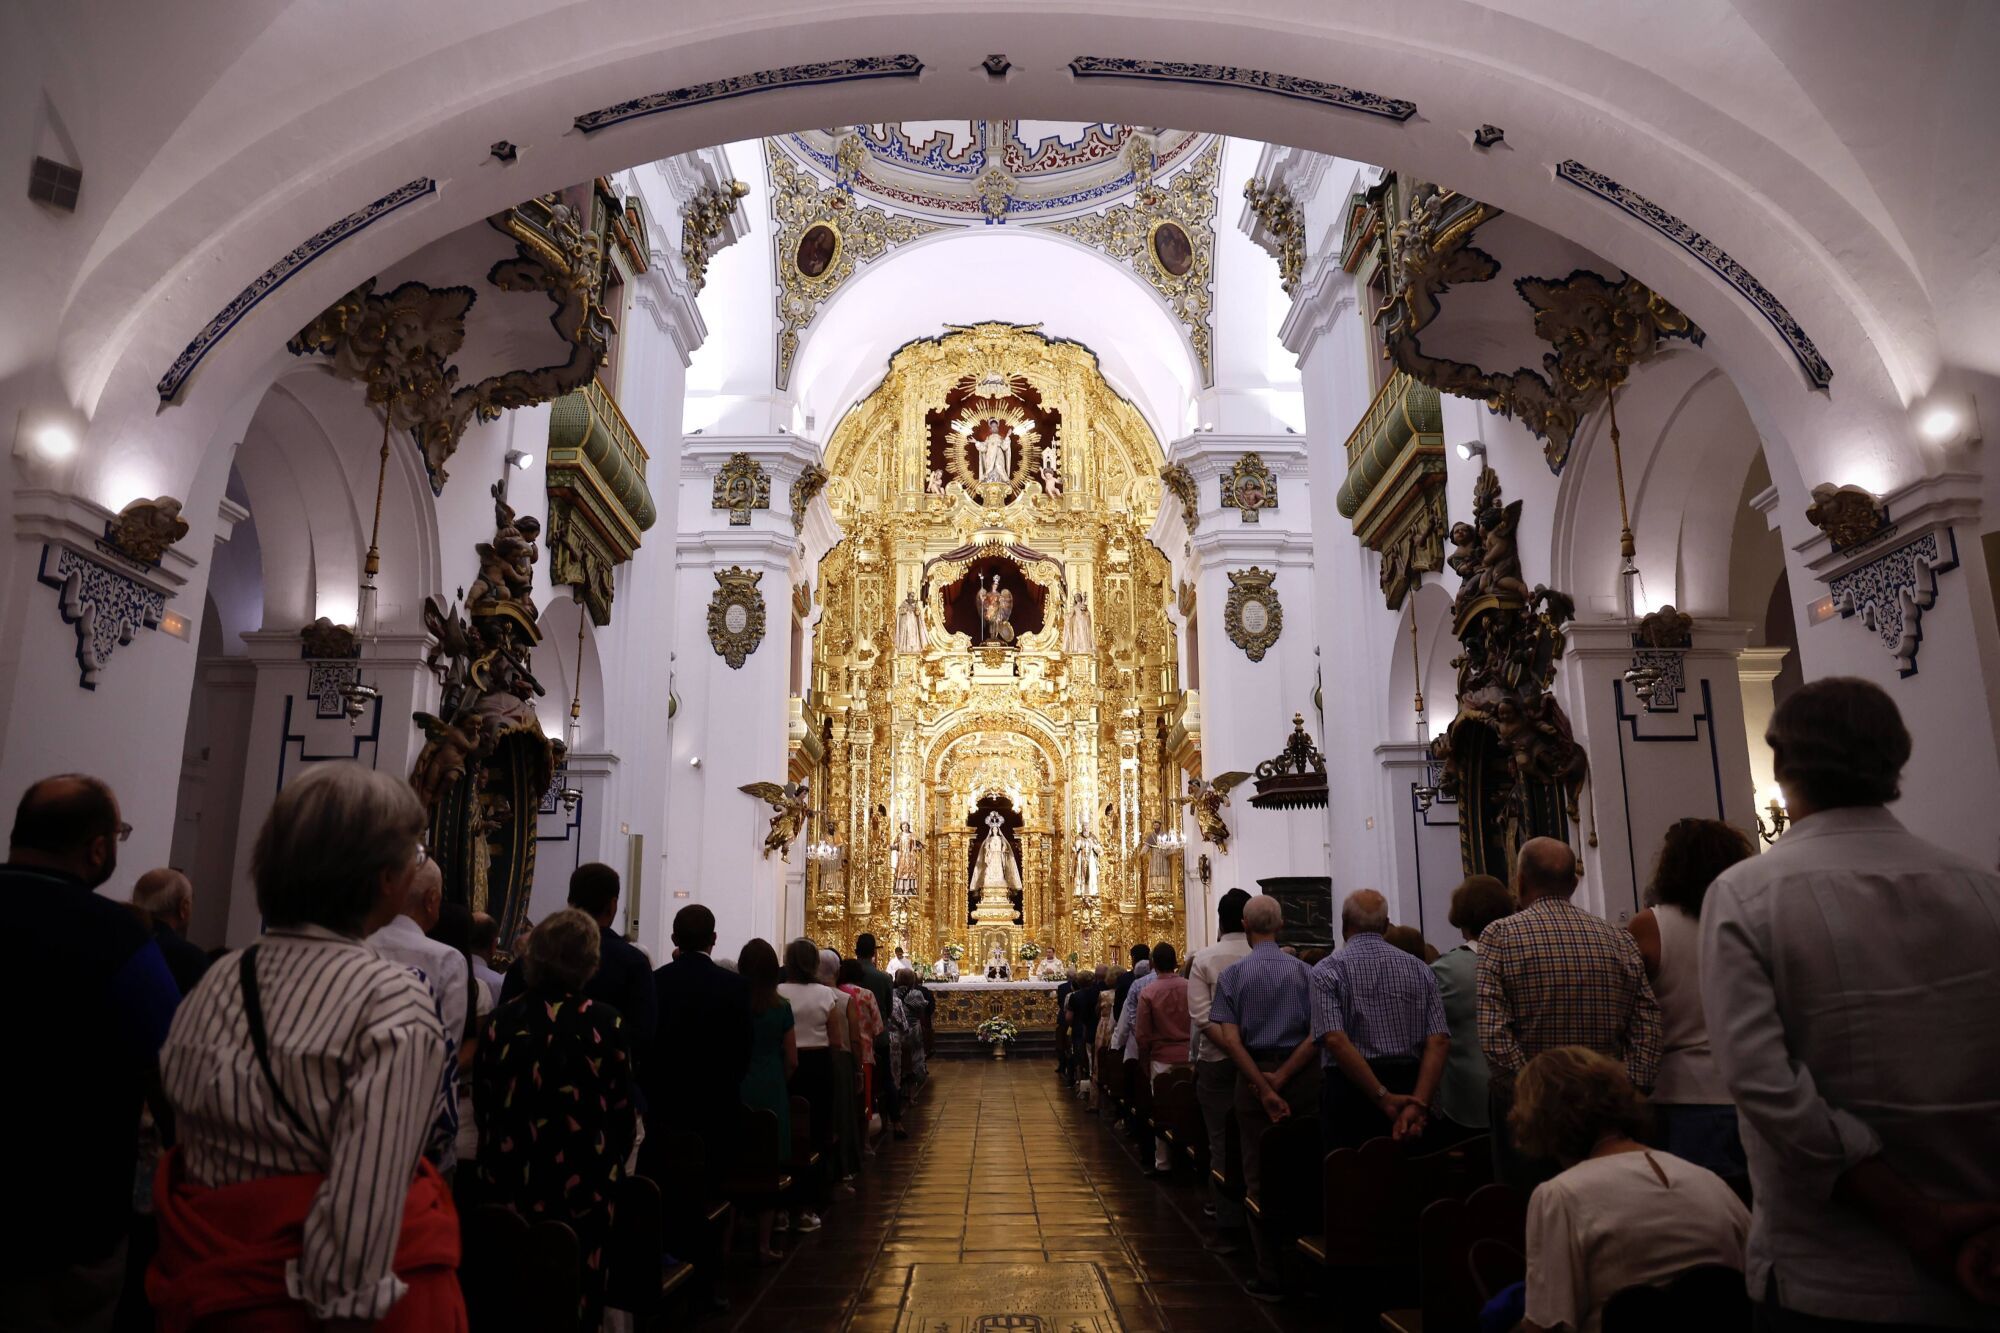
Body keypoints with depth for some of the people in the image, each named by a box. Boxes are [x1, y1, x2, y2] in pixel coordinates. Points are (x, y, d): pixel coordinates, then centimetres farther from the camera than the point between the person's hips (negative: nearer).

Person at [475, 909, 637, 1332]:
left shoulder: (501, 1020, -5)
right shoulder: (605, 1023, -12)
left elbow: (482, 1106, 3)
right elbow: (623, 1113, -6)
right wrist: (610, 1167, 12)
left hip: (511, 1185, 3)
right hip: (583, 1187, -3)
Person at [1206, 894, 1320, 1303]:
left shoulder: (1233, 973, -2)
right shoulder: (1304, 971, 0)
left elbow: (1229, 1040, -12)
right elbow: (1317, 1035, -10)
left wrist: (1264, 1088, -12)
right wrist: (1281, 1077, -11)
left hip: (1253, 1074, -1)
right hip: (1302, 1076, 1)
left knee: (1260, 1177, 7)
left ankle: (1271, 1276, 11)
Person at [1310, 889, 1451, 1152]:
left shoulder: (1327, 971, -4)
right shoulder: (1419, 969, 7)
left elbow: (1335, 1040, -18)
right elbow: (1439, 1041, -5)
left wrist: (1384, 1098, -18)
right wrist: (1418, 1102, -13)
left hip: (1350, 1091, -4)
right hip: (1408, 1086, 4)